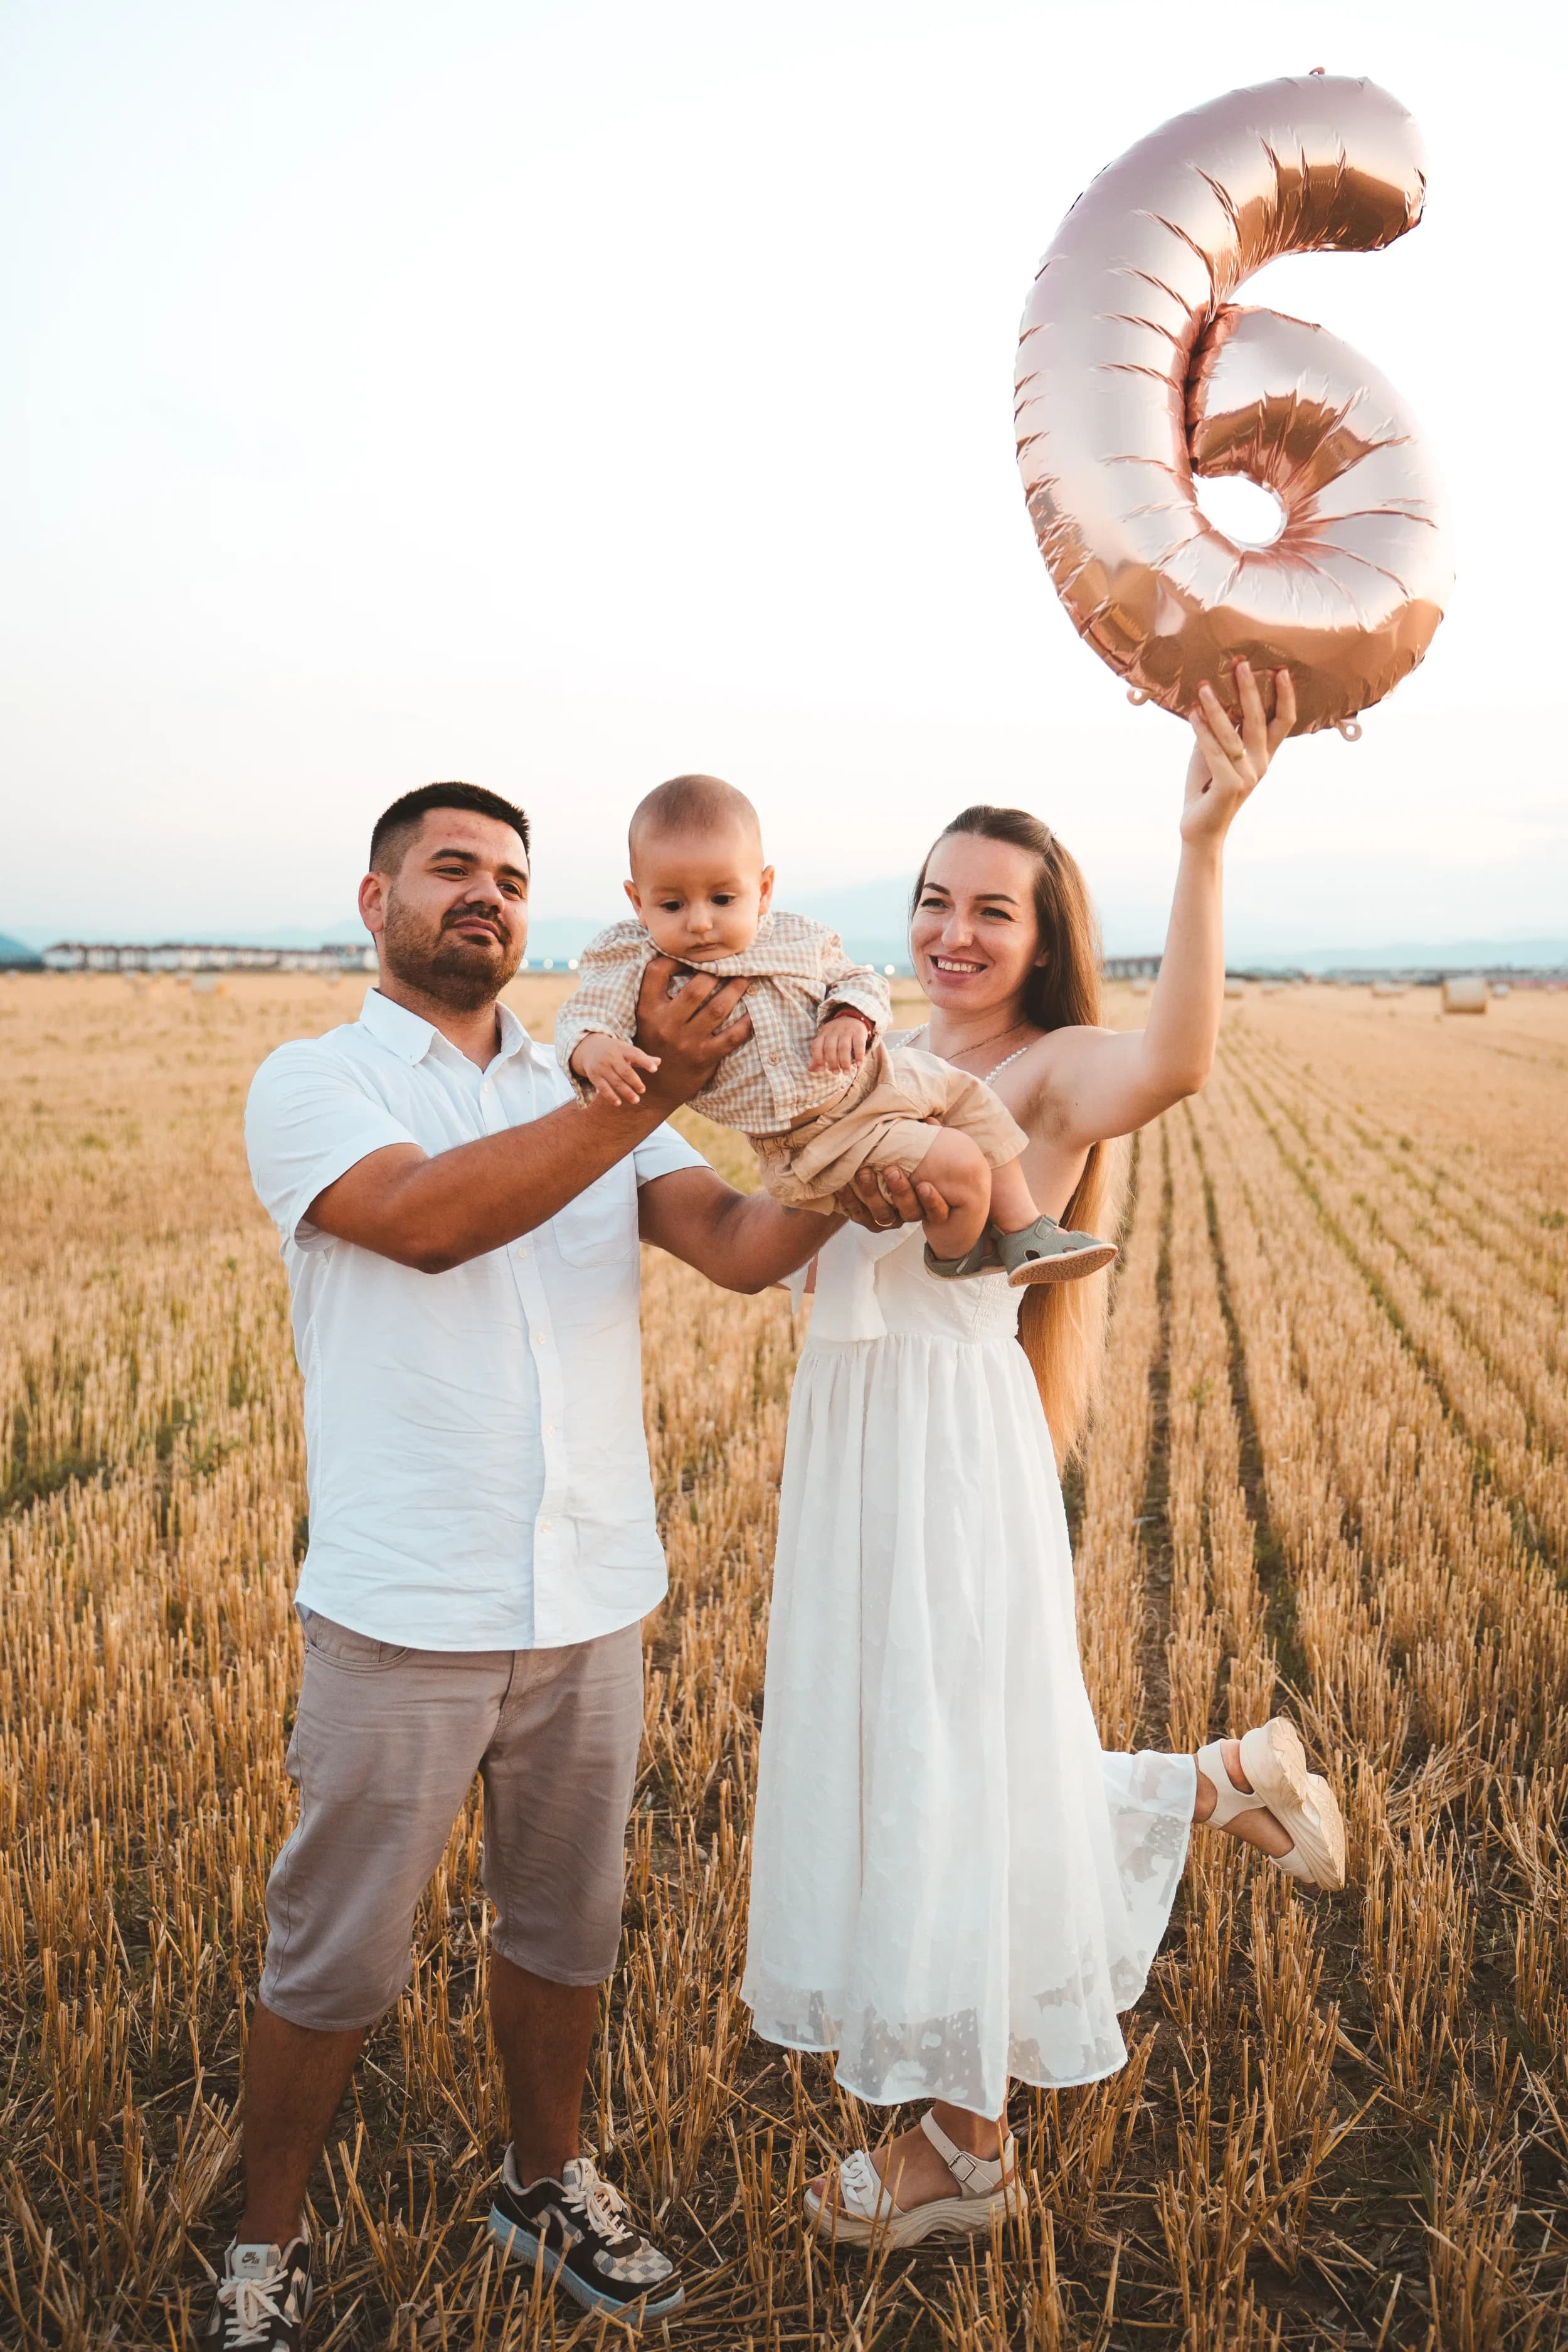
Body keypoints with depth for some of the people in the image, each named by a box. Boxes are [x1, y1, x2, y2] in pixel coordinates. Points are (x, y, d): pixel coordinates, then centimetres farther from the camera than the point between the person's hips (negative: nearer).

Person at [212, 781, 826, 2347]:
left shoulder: (598, 1092, 9)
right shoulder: (311, 1085, -4)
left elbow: (740, 1247, -6)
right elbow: (428, 1218, -24)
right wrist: (651, 1090, -31)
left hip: (594, 1603, 4)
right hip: (404, 1616, -4)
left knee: (565, 1925, 20)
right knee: (335, 1956, 11)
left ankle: (546, 2185, 43)